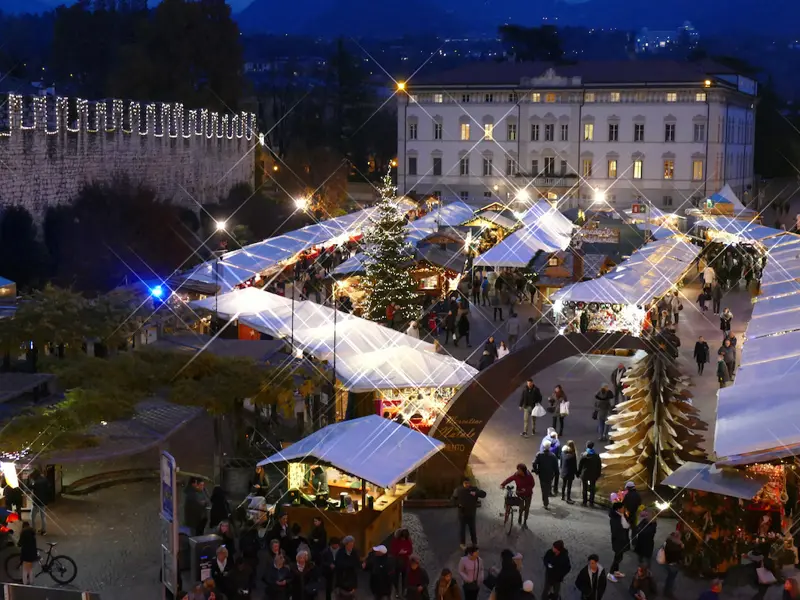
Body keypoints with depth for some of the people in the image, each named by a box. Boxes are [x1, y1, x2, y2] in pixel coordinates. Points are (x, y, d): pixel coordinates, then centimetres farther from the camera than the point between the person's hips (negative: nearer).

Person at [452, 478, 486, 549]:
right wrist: (458, 504, -11)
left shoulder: (474, 489, -8)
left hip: (471, 513, 1)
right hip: (462, 513, -1)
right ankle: (463, 543, 24)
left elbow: (484, 494, -14)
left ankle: (474, 543, 29)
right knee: (462, 529, 8)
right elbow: (453, 498, 6)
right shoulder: (458, 490, -8)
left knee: (472, 529, 12)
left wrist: (476, 493, -32)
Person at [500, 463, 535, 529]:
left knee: (527, 508, 10)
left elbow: (533, 484, -14)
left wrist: (526, 489, -28)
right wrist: (502, 485, -25)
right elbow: (509, 479, -11)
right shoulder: (516, 475, -17)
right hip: (520, 494, 0)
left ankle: (525, 522, 29)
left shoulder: (529, 476, -19)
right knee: (521, 508, -9)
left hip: (528, 494, 0)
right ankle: (520, 521, 17)